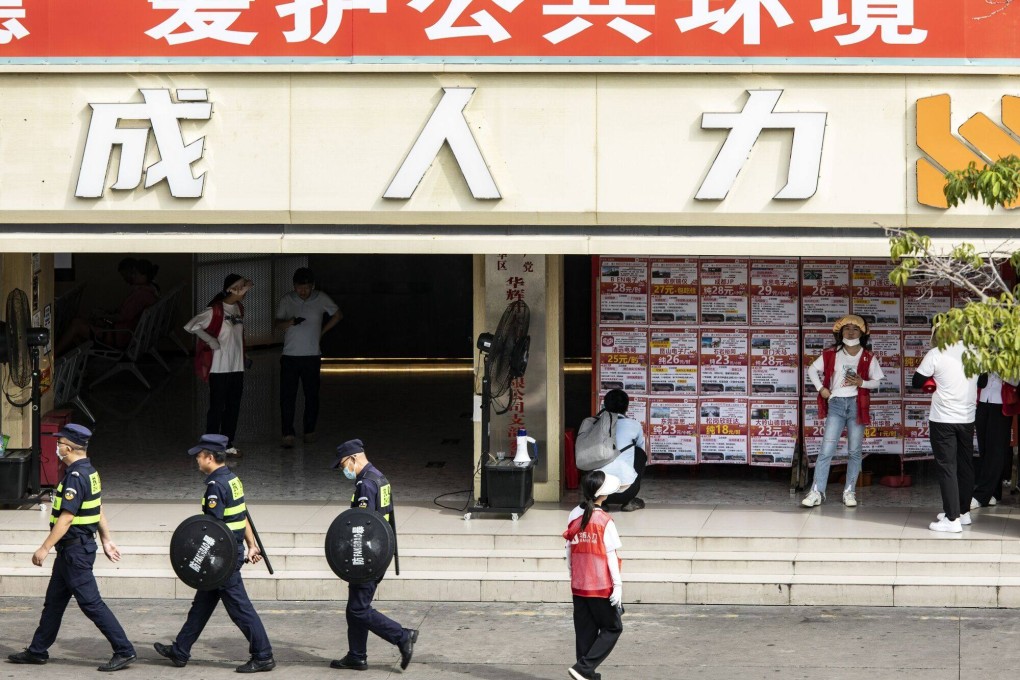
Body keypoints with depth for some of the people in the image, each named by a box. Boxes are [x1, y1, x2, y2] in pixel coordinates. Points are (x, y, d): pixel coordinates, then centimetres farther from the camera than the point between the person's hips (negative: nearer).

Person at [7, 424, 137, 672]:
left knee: (90, 602, -7)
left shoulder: (76, 477, -22)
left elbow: (66, 519, -24)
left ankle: (124, 651, -5)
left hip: (75, 549, -10)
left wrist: (45, 548, -21)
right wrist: (107, 539, 22)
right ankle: (37, 651, 25)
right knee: (54, 600, 16)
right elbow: (99, 509, 16)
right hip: (72, 549, 10)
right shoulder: (89, 471, 10)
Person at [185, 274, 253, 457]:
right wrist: (211, 341, -17)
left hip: (237, 367, 7)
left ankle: (228, 444, 20)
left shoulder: (239, 309, 9)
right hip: (219, 368, -7)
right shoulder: (215, 311, -14)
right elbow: (191, 326, -21)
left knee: (234, 407, 11)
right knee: (217, 407, -1)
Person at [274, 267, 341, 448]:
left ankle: (309, 431, 22)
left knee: (312, 396, 7)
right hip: (290, 356, 0)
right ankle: (288, 434, -7)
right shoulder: (287, 300, 2)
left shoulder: (321, 299, 1)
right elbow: (278, 323, 5)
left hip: (312, 355, 0)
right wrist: (290, 322, -17)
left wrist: (322, 331, 7)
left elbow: (337, 315, 14)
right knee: (287, 396, -7)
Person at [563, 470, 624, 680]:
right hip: (601, 587, -6)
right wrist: (617, 585, -10)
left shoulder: (574, 516, 1)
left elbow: (569, 551, 7)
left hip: (579, 586, 6)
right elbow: (611, 555, -13)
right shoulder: (604, 521, -14)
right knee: (612, 628, 7)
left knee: (585, 631, 13)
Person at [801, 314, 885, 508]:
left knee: (855, 451, 4)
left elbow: (877, 381, 3)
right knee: (827, 450, -5)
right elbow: (812, 370, 10)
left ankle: (849, 492, 12)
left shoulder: (868, 357, 0)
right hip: (836, 404, 0)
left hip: (857, 405, 0)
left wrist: (861, 383, -15)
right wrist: (821, 389, -2)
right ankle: (817, 492, -5)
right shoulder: (832, 354, 2)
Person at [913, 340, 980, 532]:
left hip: (942, 419, -4)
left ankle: (952, 519, -6)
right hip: (967, 418, 4)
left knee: (947, 467, -2)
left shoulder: (936, 354, -13)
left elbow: (916, 382, -3)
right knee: (965, 465, 16)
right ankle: (964, 511, 26)